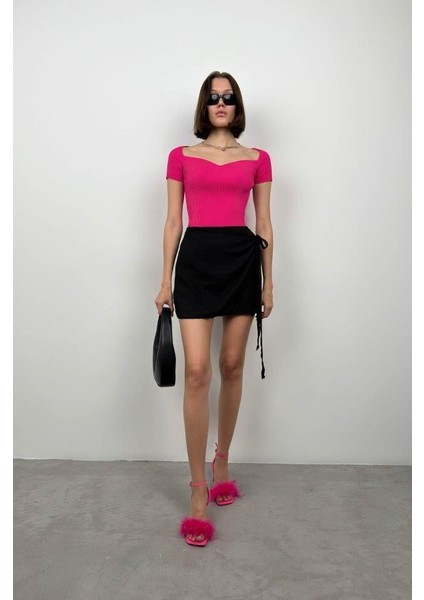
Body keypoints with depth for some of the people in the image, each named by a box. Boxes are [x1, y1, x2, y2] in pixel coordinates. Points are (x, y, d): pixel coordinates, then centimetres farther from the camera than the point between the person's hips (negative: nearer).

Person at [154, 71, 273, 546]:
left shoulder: (257, 159, 11)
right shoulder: (181, 157, 10)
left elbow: (264, 224, 10)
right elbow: (172, 222, 7)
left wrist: (268, 282, 5)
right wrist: (165, 280, 2)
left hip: (242, 259, 2)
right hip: (196, 258, -1)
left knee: (231, 366, 7)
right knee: (197, 371, -9)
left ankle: (221, 464, 28)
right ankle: (198, 490, 1)